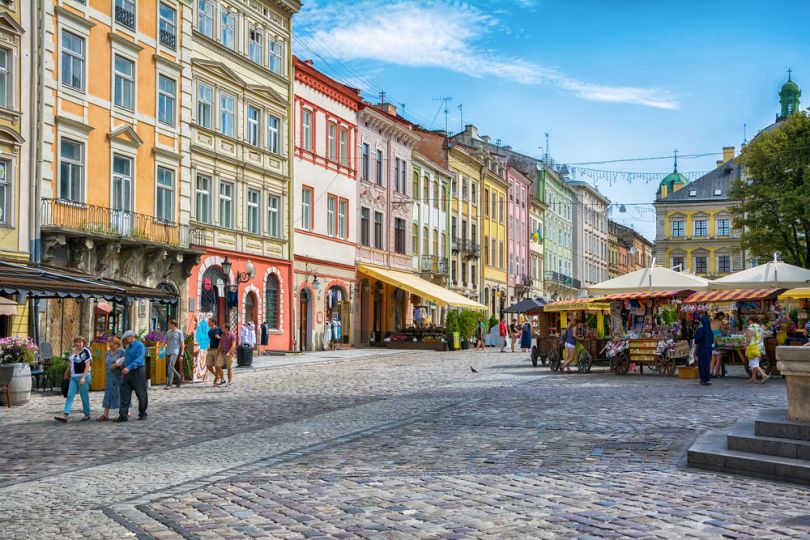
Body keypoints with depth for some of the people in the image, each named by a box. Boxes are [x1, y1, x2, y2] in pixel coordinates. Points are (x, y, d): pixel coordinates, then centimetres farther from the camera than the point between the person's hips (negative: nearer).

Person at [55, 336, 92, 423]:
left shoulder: (86, 352, -10)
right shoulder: (72, 351, 11)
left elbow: (87, 366, -15)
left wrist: (83, 378, -22)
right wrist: (66, 373, 28)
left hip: (83, 376, -6)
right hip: (73, 377, 6)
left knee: (84, 396, 3)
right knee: (70, 396, -2)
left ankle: (87, 415, 16)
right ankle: (64, 415, -9)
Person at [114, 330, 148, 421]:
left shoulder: (140, 346, -11)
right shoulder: (128, 347, 15)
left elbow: (139, 359, -23)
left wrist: (129, 367, -32)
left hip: (138, 372, -8)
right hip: (127, 373, 8)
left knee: (141, 395, 4)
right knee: (125, 395, 1)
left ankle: (142, 414, 16)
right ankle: (123, 415, 1)